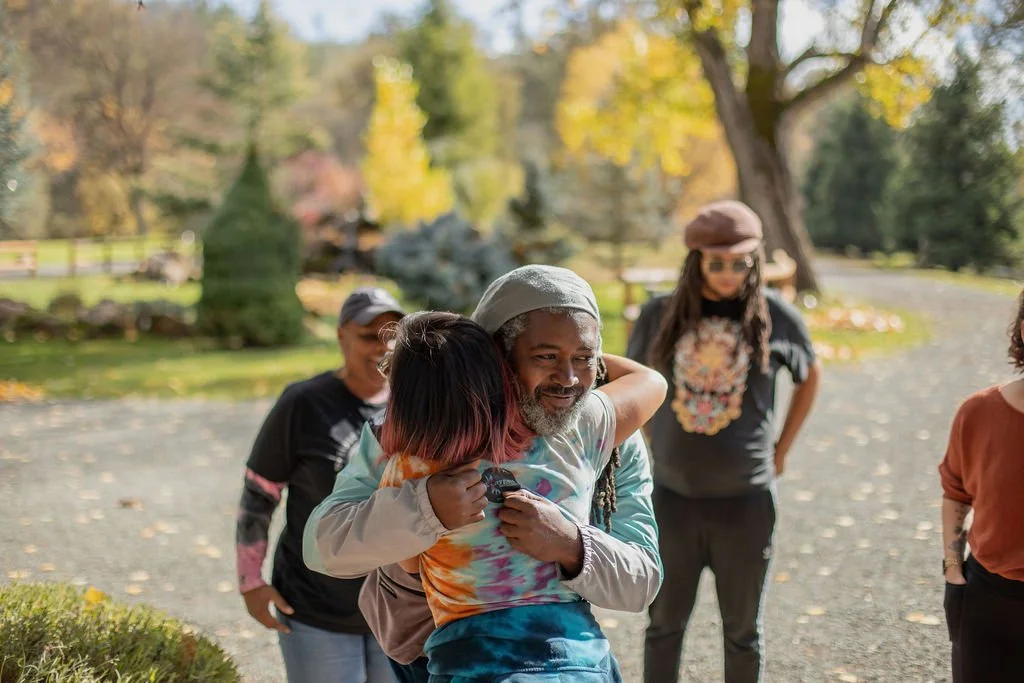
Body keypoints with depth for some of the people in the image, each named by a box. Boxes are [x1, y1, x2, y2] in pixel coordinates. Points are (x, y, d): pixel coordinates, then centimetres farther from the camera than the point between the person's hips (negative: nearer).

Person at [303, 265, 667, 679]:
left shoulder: (608, 432, -18)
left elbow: (641, 581, -21)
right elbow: (325, 545, -31)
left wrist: (572, 547, -43)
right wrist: (425, 508, -49)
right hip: (429, 645, -2)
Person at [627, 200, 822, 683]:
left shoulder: (775, 315, -5)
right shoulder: (659, 315, -3)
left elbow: (810, 376, 12)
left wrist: (780, 451, 9)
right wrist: (654, 445, 6)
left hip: (745, 500, -1)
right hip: (673, 497, 1)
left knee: (742, 630, 12)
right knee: (665, 625, 13)